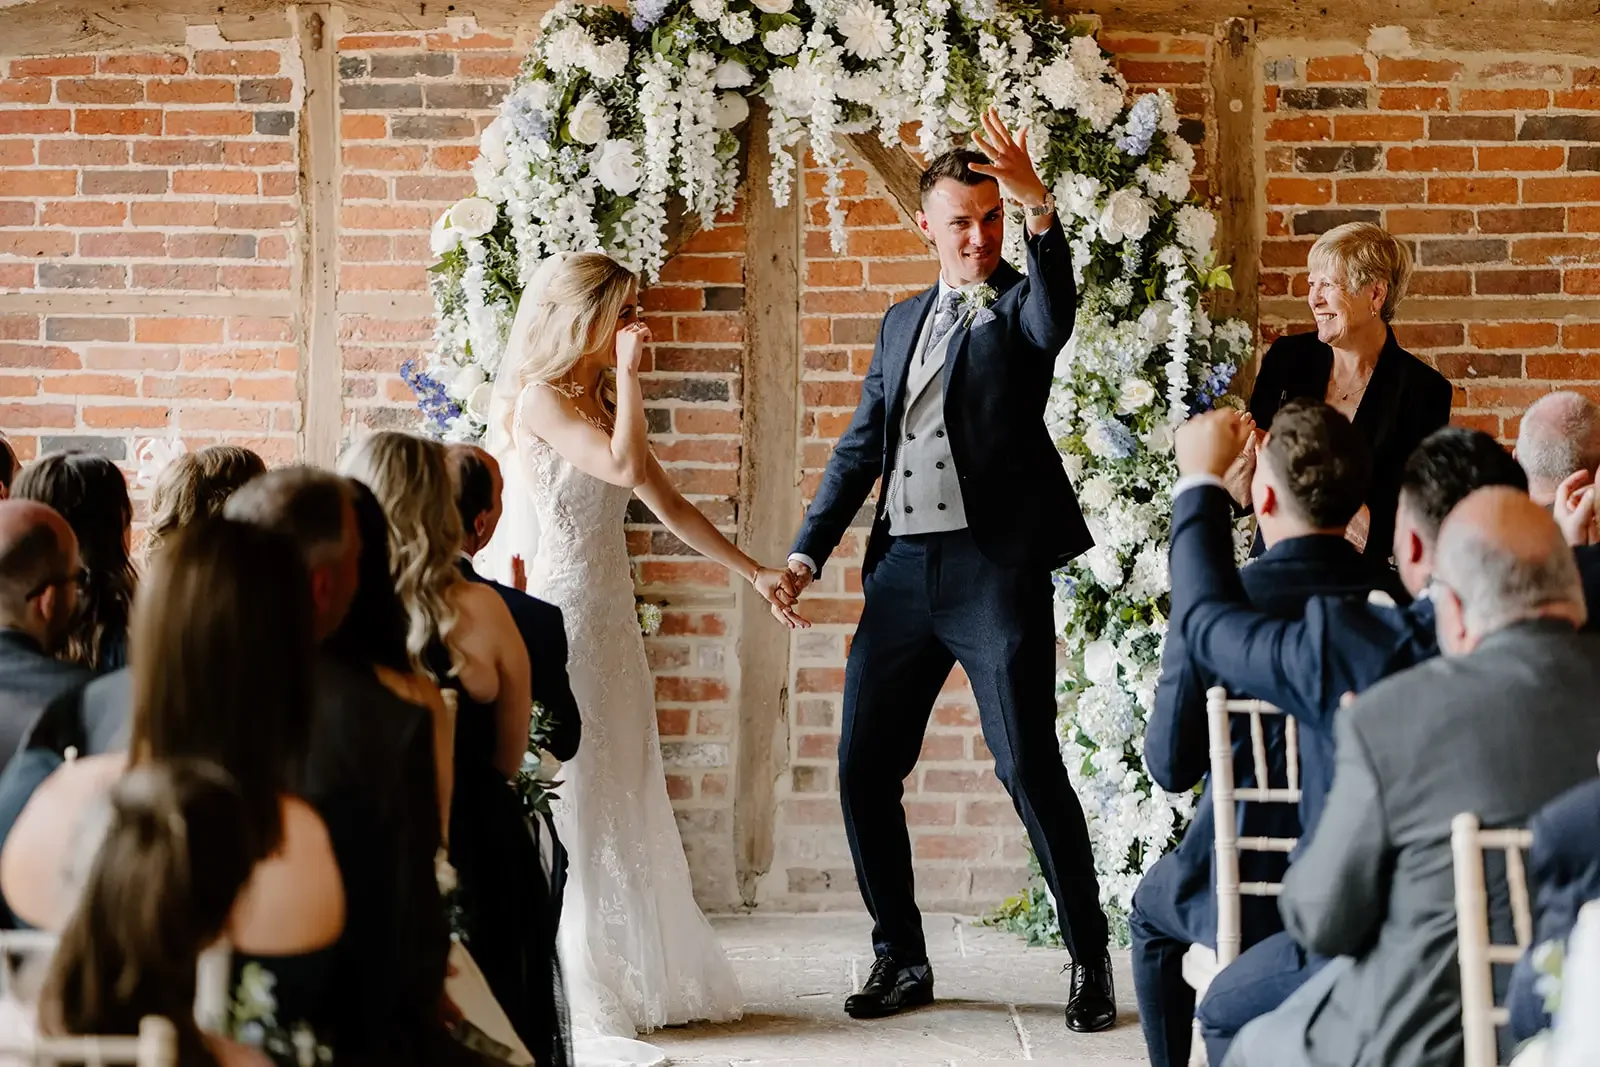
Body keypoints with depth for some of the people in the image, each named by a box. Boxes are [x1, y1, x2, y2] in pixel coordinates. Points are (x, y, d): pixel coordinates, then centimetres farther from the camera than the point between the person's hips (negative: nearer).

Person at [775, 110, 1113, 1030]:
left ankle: (1090, 958, 7)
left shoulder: (1019, 310, 2)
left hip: (996, 569, -6)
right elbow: (862, 446, 18)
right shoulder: (903, 323, 19)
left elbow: (1058, 309, -23)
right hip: (904, 572, 6)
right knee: (865, 770, 5)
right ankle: (902, 960, 19)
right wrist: (809, 551, 8)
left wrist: (1039, 205, -40)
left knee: (1030, 766, -7)